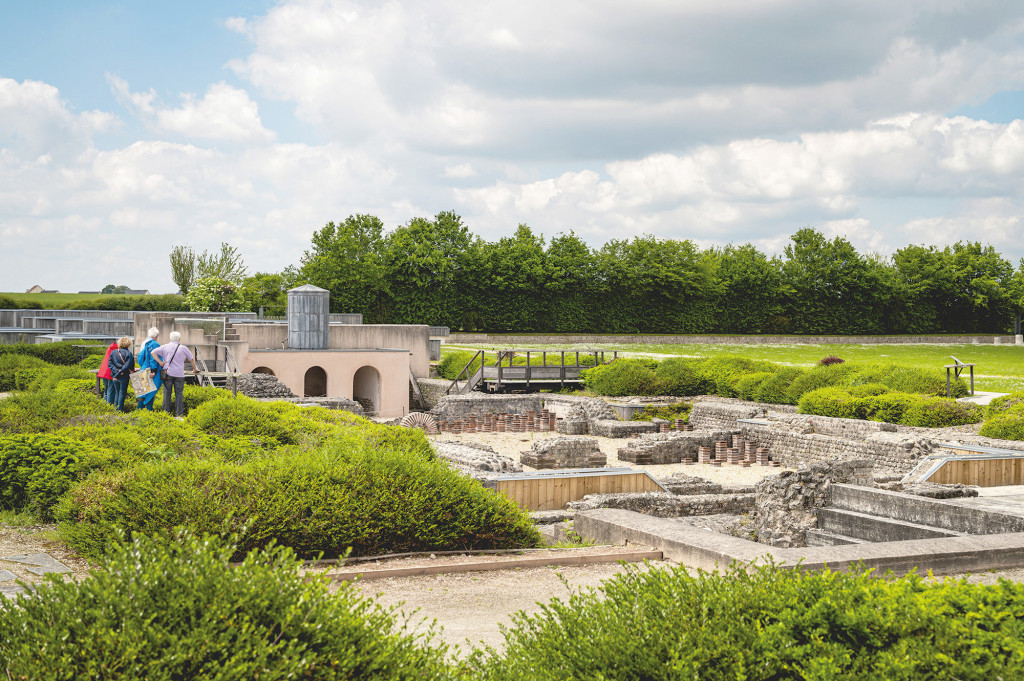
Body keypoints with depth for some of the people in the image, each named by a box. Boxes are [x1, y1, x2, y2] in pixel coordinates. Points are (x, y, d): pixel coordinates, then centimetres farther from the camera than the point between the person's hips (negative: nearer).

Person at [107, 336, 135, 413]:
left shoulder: (113, 352, 4)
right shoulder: (128, 354, -10)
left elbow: (110, 363, 0)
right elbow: (128, 366, -16)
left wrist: (115, 370, -9)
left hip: (114, 376, 4)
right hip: (124, 377, -4)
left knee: (117, 393, 16)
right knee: (122, 393, 3)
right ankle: (120, 409, 2)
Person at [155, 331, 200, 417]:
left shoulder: (165, 347, 4)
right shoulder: (183, 348, 1)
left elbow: (153, 352, -1)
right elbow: (192, 359, 9)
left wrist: (160, 362, -1)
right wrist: (194, 369, 23)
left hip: (167, 373, 1)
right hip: (179, 374, -1)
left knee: (167, 393, 6)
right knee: (179, 394, 2)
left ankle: (166, 412, 8)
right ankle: (179, 413, 2)